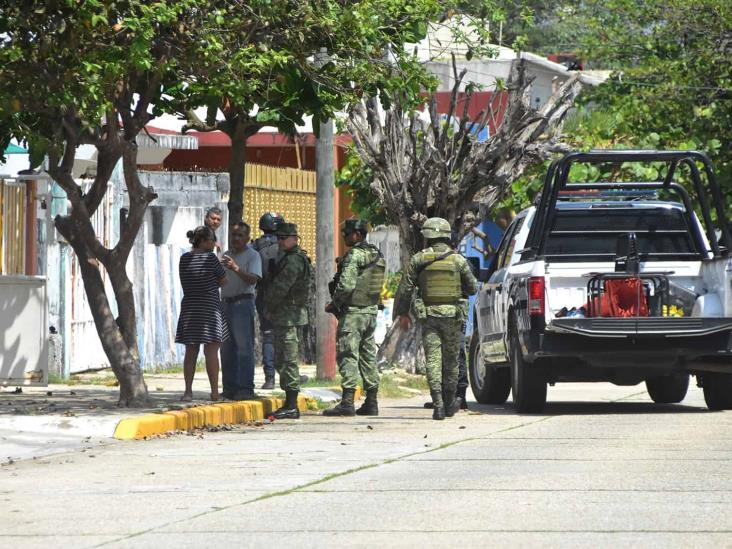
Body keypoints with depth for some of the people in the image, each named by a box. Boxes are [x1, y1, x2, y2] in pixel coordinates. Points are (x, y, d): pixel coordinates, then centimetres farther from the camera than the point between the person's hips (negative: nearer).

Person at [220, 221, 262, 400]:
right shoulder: (227, 255, 19)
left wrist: (236, 268, -31)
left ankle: (246, 388, -11)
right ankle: (230, 387, 12)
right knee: (227, 349, 8)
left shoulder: (252, 256, -4)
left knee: (244, 348, -10)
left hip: (243, 303, -7)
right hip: (226, 303, 7)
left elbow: (253, 279, -20)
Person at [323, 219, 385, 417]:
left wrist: (334, 304, -6)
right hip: (372, 310, 9)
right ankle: (371, 402, 11)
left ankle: (347, 402, -14)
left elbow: (346, 285, -22)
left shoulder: (354, 255, -14)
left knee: (348, 356, -8)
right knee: (368, 356, 11)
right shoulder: (377, 256, 13)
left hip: (353, 312, -9)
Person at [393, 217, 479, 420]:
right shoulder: (458, 260, -1)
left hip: (428, 315, 0)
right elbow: (472, 288, 6)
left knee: (433, 360, -2)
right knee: (450, 360, 13)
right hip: (452, 315, 1)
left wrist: (402, 313, 14)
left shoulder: (418, 259, -1)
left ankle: (438, 404, -13)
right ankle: (449, 403, 23)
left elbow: (405, 289, 2)